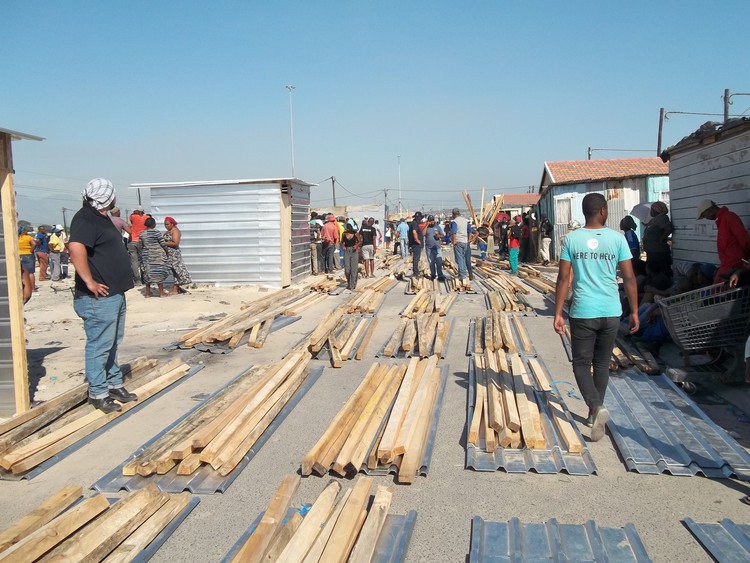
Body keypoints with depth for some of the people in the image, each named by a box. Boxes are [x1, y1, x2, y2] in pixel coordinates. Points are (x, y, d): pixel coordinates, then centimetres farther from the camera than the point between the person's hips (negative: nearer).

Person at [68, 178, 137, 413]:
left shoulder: (100, 217, 15)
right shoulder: (85, 219, -18)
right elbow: (75, 247, -35)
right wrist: (90, 282, -29)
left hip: (115, 293, 10)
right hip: (100, 298, -10)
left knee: (113, 343, 18)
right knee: (99, 345, 0)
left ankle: (114, 384, 30)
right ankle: (98, 393, 11)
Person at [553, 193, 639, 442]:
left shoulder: (571, 239, -3)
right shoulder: (617, 238, -2)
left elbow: (563, 278, -5)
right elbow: (629, 278, -1)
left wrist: (558, 313, 0)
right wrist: (634, 312, 8)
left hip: (582, 312, -2)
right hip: (611, 312, 2)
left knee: (581, 364, 8)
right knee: (602, 363, 17)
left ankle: (597, 407, -14)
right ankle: (594, 412, 28)